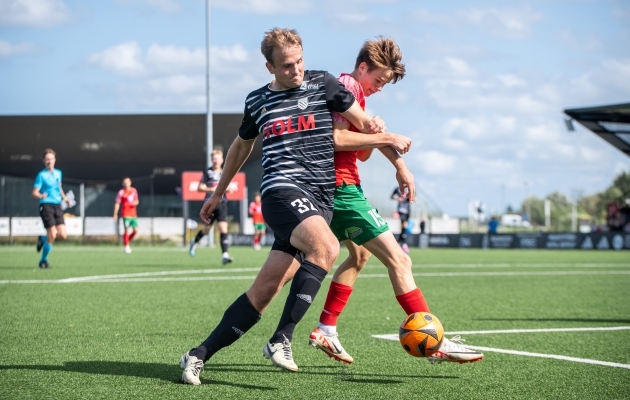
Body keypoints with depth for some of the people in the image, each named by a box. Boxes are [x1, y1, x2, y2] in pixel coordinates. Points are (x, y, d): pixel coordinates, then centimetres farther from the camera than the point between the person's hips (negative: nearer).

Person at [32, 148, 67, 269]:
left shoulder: (58, 173, 13)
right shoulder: (41, 175, -5)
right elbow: (35, 192, -10)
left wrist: (64, 197, 16)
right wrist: (41, 196, -30)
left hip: (57, 206, 6)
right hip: (46, 206, -6)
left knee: (62, 235, -6)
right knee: (52, 235, -12)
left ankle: (43, 239, 24)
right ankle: (43, 261, 6)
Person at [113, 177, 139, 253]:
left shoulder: (134, 190, 11)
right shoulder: (121, 192, -3)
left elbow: (137, 201, 19)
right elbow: (117, 204, -4)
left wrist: (135, 203, -6)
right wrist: (115, 214, -8)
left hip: (134, 215, 5)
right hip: (126, 215, -5)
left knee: (135, 230, 0)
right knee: (127, 230, -9)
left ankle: (127, 242, 22)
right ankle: (126, 246, 3)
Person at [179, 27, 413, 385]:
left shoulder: (322, 84, 9)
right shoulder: (257, 101, 13)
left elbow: (366, 124, 14)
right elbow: (241, 146, 31)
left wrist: (385, 135, -8)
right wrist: (219, 192, 38)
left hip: (320, 201, 2)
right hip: (283, 190, -1)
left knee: (263, 292, -5)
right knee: (326, 247, -33)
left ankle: (200, 355, 5)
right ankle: (282, 340, -29)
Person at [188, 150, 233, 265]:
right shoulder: (208, 172, -1)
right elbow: (200, 188, -2)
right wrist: (211, 189, -18)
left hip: (222, 204, 2)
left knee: (223, 228, -12)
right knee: (206, 229, 11)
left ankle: (225, 255, -14)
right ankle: (195, 242, 42)